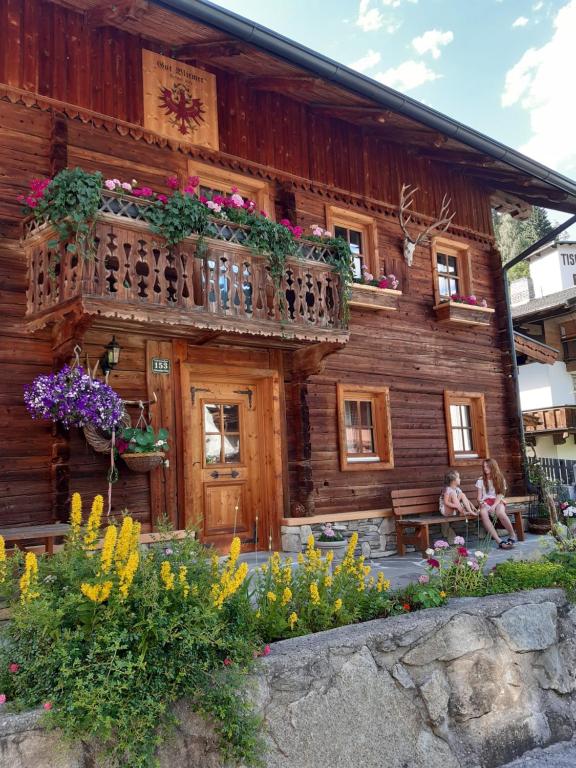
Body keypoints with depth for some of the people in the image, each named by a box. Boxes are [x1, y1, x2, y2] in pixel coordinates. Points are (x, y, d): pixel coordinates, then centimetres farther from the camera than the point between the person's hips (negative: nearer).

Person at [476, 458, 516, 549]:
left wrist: (494, 506, -20)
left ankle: (513, 535, -17)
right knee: (483, 513, -37)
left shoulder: (500, 479, 8)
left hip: (498, 502, -1)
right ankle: (499, 541, -42)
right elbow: (479, 497, 8)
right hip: (485, 503, 1)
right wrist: (481, 503, -16)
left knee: (500, 512, -39)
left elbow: (500, 495, -2)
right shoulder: (481, 480, 11)